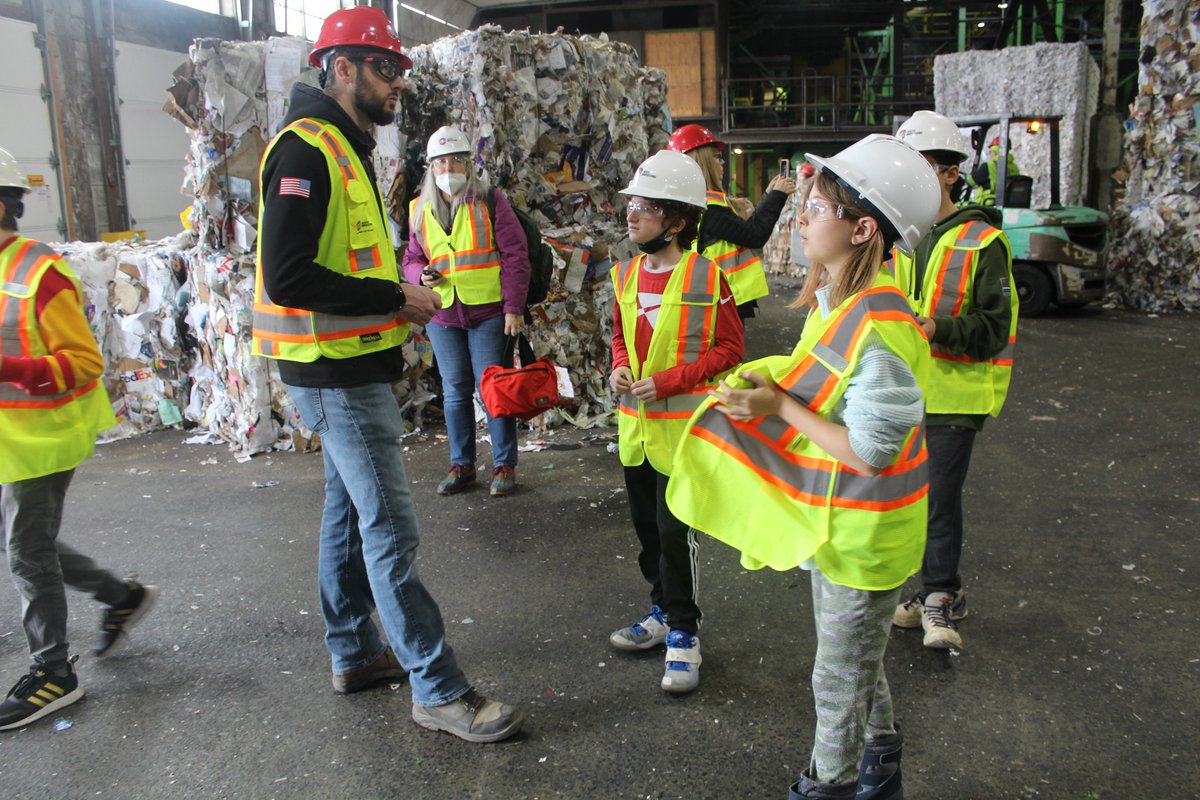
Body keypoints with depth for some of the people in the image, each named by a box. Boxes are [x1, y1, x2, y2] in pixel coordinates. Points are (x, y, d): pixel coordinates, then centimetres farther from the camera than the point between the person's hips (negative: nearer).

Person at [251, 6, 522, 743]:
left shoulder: (343, 150, 17)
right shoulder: (307, 148, -16)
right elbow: (288, 277, -25)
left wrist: (396, 302, 7)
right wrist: (395, 298, -18)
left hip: (351, 371, 11)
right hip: (338, 376, -11)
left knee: (350, 511, 18)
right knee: (390, 530, -6)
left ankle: (356, 653, 33)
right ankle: (440, 692, 3)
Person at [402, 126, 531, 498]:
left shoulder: (490, 200, -1)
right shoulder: (420, 209, 10)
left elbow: (515, 255, -4)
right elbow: (412, 258, 19)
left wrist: (514, 307, -10)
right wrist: (421, 275, -5)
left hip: (488, 313, -4)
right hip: (442, 314, 4)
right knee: (455, 389, 9)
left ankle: (504, 465, 11)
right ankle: (461, 464, 21)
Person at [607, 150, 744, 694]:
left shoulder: (707, 277, -12)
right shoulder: (627, 274, 7)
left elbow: (729, 349, -9)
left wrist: (668, 380, -18)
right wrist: (618, 369, -2)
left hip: (683, 423, -6)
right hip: (634, 423, 7)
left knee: (675, 531, -3)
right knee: (647, 526, 16)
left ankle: (683, 634, 15)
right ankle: (664, 611, 35)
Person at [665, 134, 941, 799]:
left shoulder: (880, 329, -30)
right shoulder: (831, 299, 1)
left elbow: (869, 451, -28)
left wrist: (781, 406, -23)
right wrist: (769, 385, -4)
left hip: (861, 534, -9)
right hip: (831, 518, 10)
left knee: (840, 678, 13)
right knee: (856, 660, 27)